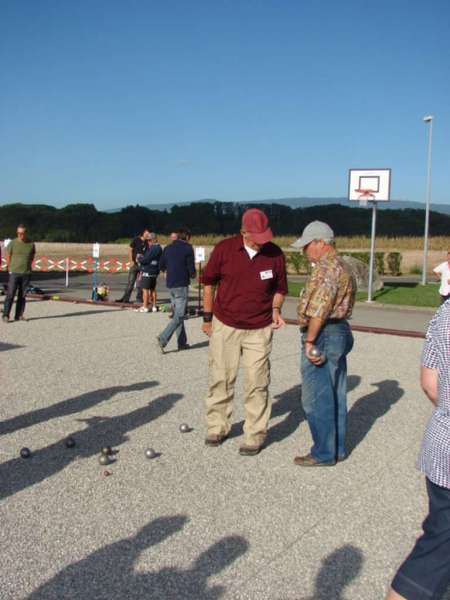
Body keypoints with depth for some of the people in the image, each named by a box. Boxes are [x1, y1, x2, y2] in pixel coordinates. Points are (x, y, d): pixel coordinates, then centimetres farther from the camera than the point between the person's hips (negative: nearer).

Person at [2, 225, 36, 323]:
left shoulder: (31, 244, 5)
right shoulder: (12, 243, -2)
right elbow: (8, 258, 4)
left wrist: (27, 267, 10)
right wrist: (10, 269, 4)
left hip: (26, 274, 3)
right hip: (14, 273, -2)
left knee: (22, 295, 6)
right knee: (10, 294, -5)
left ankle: (19, 315, 12)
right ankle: (5, 315, -1)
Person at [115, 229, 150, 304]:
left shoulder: (147, 243, 5)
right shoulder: (136, 240, -1)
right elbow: (130, 250, 0)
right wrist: (131, 261, -8)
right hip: (134, 264, -2)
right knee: (130, 282, -1)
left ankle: (139, 298, 15)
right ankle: (125, 298, 3)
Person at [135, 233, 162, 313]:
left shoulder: (153, 249, -18)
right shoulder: (159, 248, 12)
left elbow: (145, 260, -18)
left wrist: (139, 257, -1)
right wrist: (141, 257, 7)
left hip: (147, 272, -10)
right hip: (155, 271, 10)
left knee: (145, 289, -3)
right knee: (152, 289, 16)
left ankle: (145, 307, 0)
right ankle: (154, 306, 20)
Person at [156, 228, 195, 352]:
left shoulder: (167, 248, 10)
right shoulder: (188, 248, -7)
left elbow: (161, 266, 11)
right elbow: (191, 268, -10)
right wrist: (192, 274, 10)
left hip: (170, 285, 7)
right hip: (182, 285, -7)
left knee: (177, 313, 14)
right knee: (179, 315, -6)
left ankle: (182, 343, 16)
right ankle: (163, 338, -19)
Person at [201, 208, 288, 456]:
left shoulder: (275, 254, -5)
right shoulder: (224, 249, -8)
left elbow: (279, 288, 11)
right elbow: (209, 283, 4)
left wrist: (275, 309, -7)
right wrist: (208, 317, 7)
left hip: (259, 330, 0)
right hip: (225, 326, 0)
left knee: (257, 384, 1)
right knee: (220, 379, 9)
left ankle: (255, 436, 14)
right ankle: (217, 427, 27)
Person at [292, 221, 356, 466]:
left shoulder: (327, 268, -16)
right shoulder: (342, 267, 17)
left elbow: (318, 309, -23)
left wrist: (309, 341, -20)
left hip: (323, 335, -11)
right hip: (339, 333, 11)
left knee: (317, 398, -2)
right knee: (335, 396, 15)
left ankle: (323, 453, 6)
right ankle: (337, 448, 25)